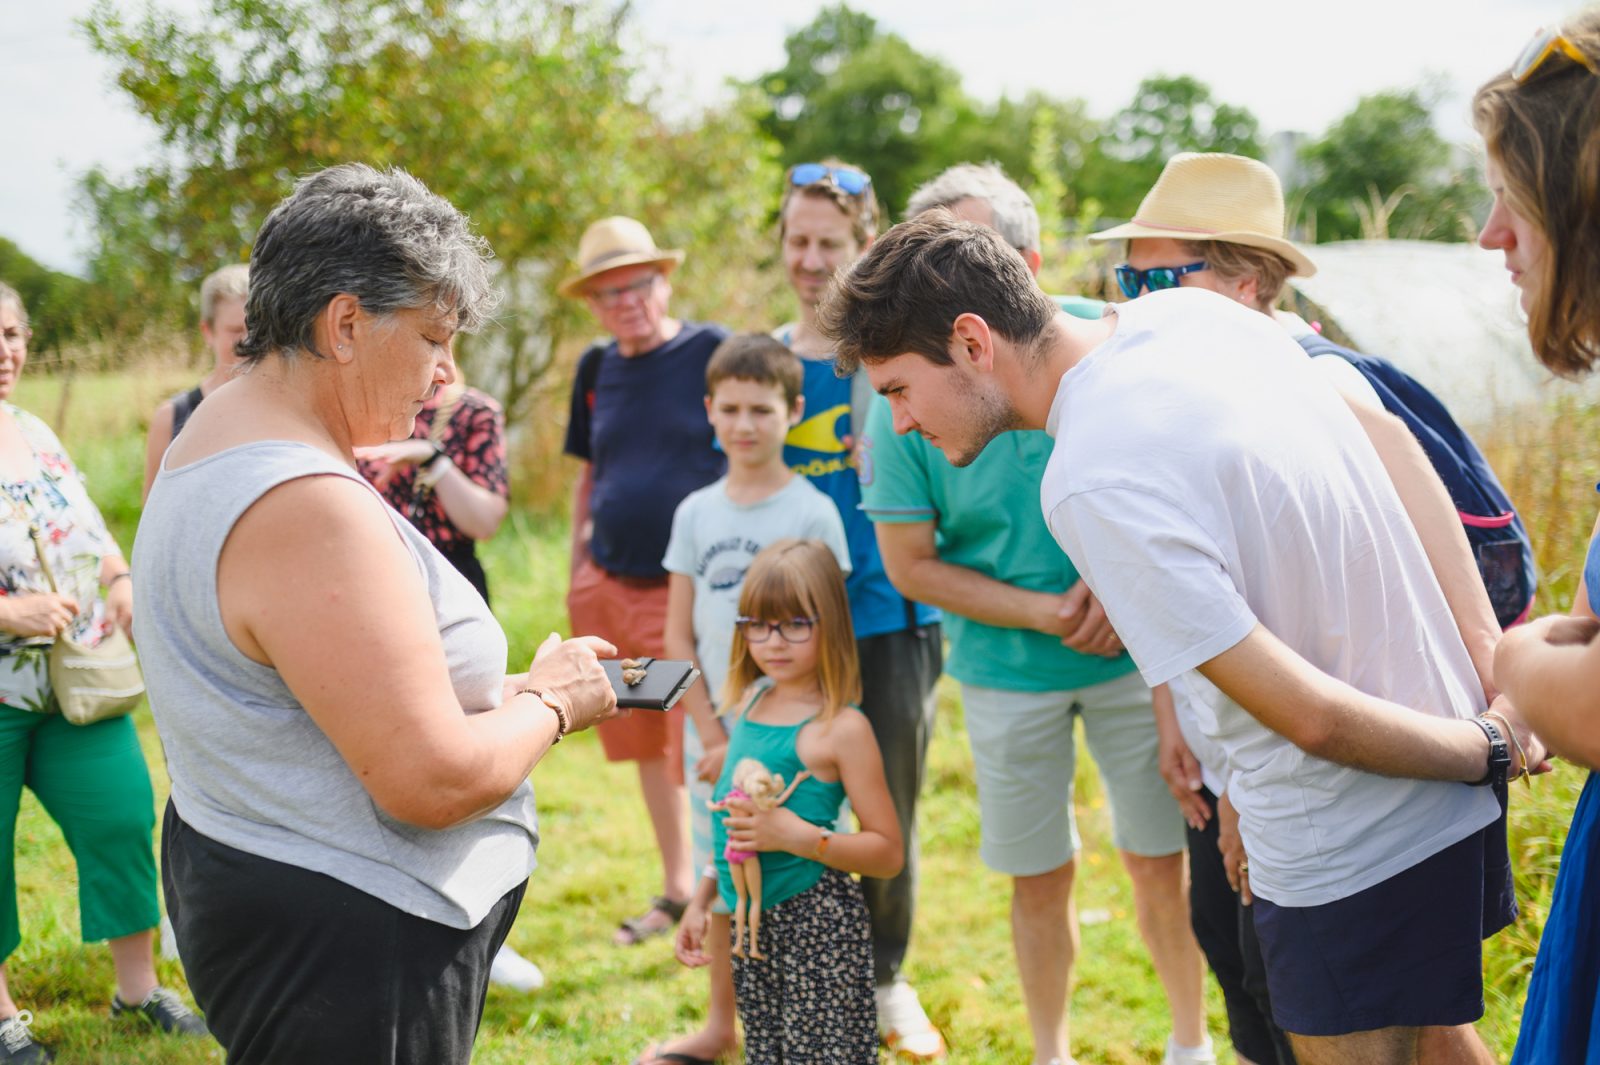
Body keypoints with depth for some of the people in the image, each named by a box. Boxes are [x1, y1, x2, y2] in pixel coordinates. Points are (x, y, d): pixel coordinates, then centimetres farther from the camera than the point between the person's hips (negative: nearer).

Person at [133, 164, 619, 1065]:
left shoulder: (213, 444, 10)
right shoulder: (311, 508, -24)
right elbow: (436, 780, -25)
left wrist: (512, 690, 6)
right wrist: (551, 703, -8)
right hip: (345, 948, -10)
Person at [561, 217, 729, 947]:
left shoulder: (714, 352, -6)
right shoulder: (596, 370, 10)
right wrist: (577, 572, 15)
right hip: (611, 586, 6)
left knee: (701, 751, -5)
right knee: (646, 746, 13)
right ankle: (676, 888, 27)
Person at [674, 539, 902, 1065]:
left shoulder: (841, 728, -12)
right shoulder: (750, 701, 9)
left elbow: (888, 853, -12)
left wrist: (800, 837, -23)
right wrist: (701, 901, 17)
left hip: (817, 923, -7)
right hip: (749, 920, 7)